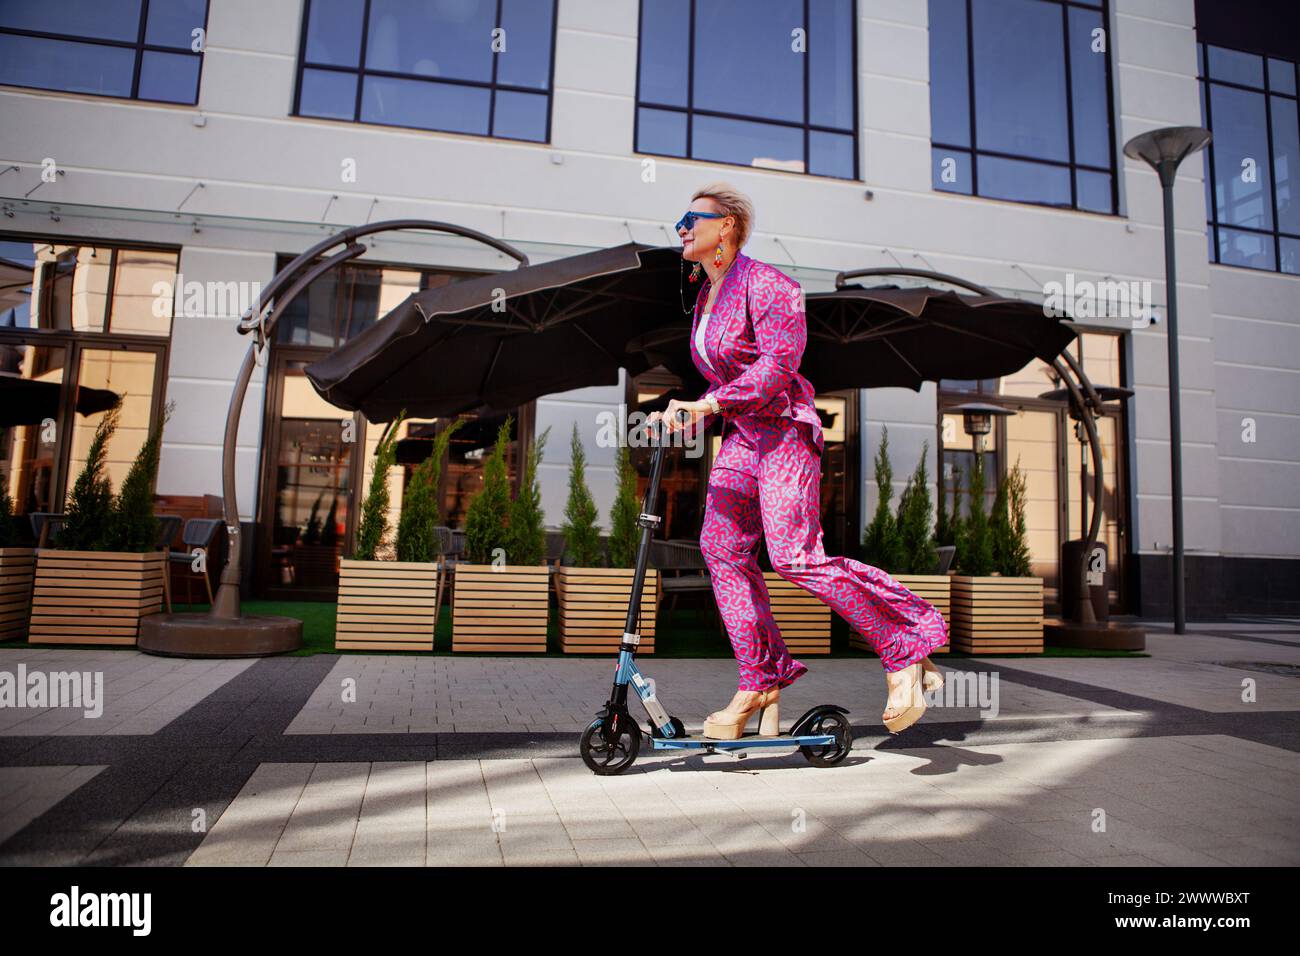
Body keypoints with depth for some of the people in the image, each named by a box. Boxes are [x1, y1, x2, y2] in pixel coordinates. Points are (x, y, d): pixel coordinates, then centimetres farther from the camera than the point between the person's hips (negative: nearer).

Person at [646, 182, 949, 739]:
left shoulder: (764, 284, -9)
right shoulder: (707, 295, 18)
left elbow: (779, 360, -22)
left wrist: (709, 403, -29)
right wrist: (690, 417, 11)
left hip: (784, 428, -9)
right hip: (741, 435, 9)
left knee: (795, 557, -17)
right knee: (722, 548, -2)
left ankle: (906, 650, 0)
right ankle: (761, 682, 7)